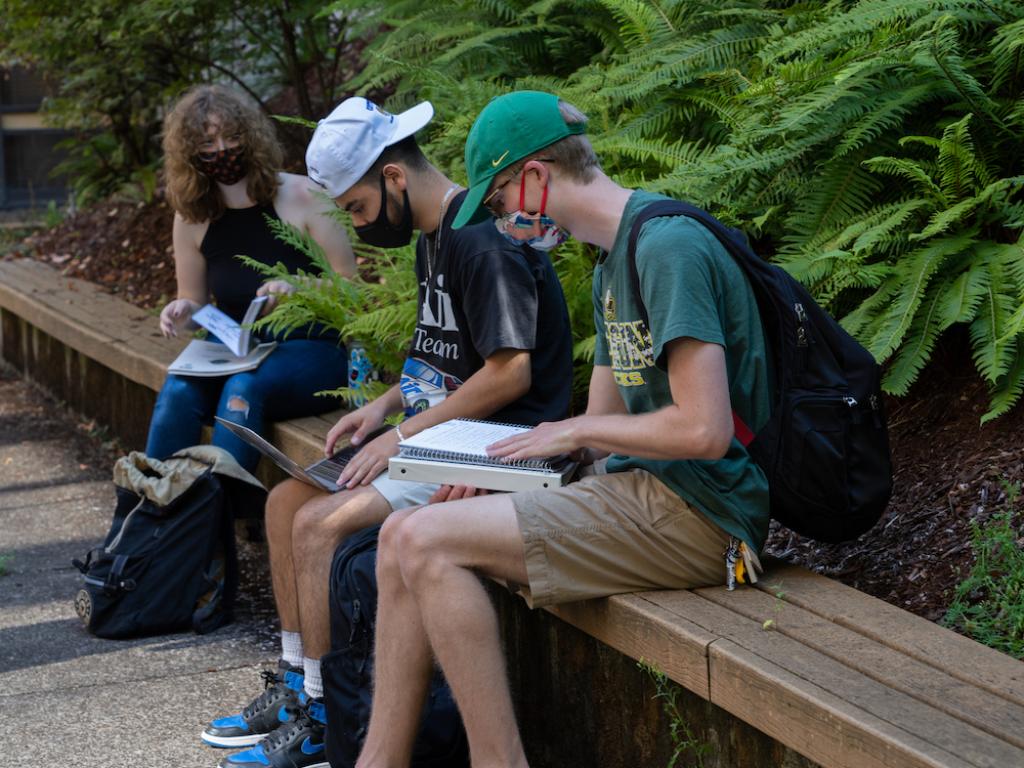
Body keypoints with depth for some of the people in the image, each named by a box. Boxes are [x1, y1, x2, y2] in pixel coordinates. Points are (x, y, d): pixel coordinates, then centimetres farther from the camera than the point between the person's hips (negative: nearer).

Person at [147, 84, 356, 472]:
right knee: (178, 390, -28)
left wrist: (296, 291, -24)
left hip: (311, 351, -4)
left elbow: (350, 287, -5)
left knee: (244, 387, -35)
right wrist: (183, 313, -8)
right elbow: (196, 303, 17)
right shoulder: (192, 217, 7)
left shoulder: (303, 197, -6)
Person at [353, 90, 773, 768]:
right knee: (405, 539, 3)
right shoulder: (616, 263, 17)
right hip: (641, 487, 10)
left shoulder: (670, 247, -16)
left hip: (695, 514, -10)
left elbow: (703, 429, -24)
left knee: (428, 544, -17)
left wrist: (577, 431, -9)